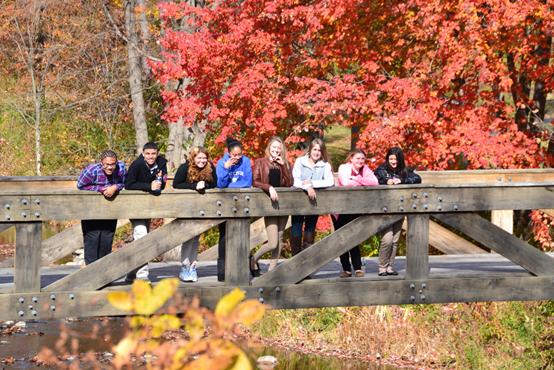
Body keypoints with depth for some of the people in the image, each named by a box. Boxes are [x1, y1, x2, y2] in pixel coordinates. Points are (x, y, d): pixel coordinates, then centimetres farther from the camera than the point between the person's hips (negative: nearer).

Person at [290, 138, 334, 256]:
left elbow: (330, 181, -13)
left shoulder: (325, 165, 2)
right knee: (296, 230, -4)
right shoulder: (300, 161, 0)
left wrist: (312, 183, -19)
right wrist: (307, 187, -28)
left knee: (310, 229, 4)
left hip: (314, 201, 1)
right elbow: (295, 181, -11)